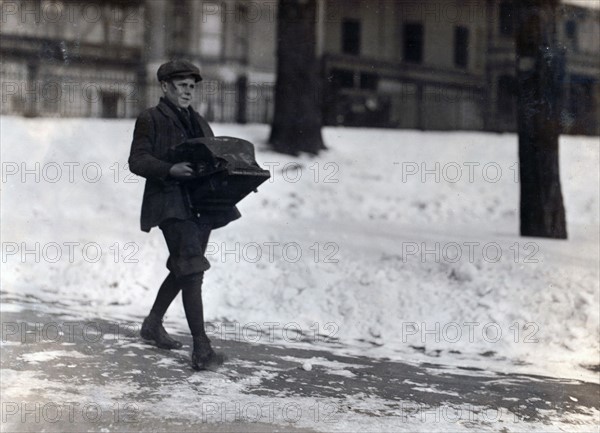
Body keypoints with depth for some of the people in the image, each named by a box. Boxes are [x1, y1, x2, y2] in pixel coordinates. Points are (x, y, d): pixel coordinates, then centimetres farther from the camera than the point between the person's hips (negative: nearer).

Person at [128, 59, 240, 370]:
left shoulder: (197, 121, 22)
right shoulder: (150, 119, 1)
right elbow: (137, 161, -8)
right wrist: (170, 170, -25)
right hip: (171, 204, -8)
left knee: (183, 269, 16)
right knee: (192, 270, -16)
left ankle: (153, 324, 35)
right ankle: (201, 348, -19)